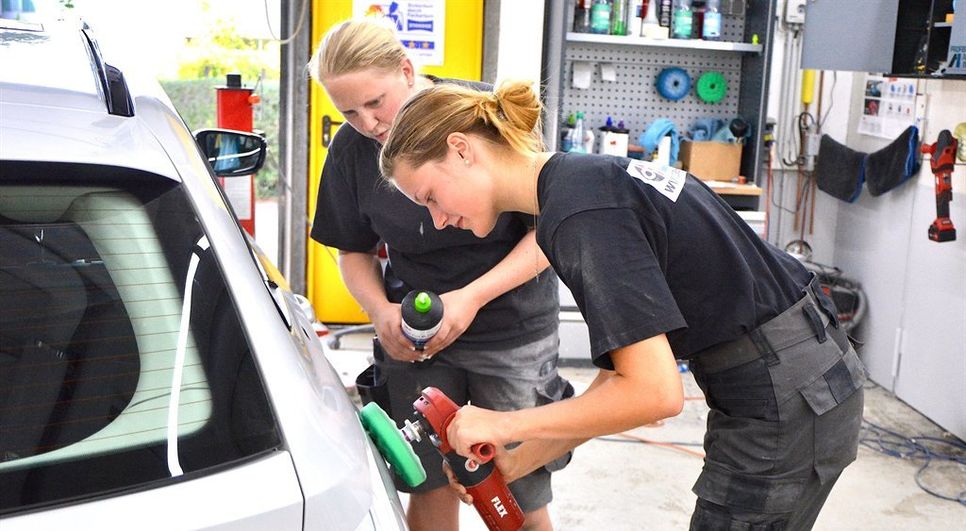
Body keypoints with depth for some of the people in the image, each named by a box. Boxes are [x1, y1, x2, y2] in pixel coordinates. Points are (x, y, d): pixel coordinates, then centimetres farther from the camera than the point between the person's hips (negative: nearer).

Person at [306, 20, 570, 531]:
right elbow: (354, 250, 9)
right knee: (430, 487, 2)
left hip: (514, 331, -2)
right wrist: (380, 309, -10)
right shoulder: (352, 149, -4)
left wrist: (472, 297, -21)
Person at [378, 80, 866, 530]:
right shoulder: (587, 180, 7)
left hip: (784, 404, -9)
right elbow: (620, 375, 9)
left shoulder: (578, 212, -22)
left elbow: (655, 393, -27)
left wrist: (505, 425, -17)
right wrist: (518, 461, 6)